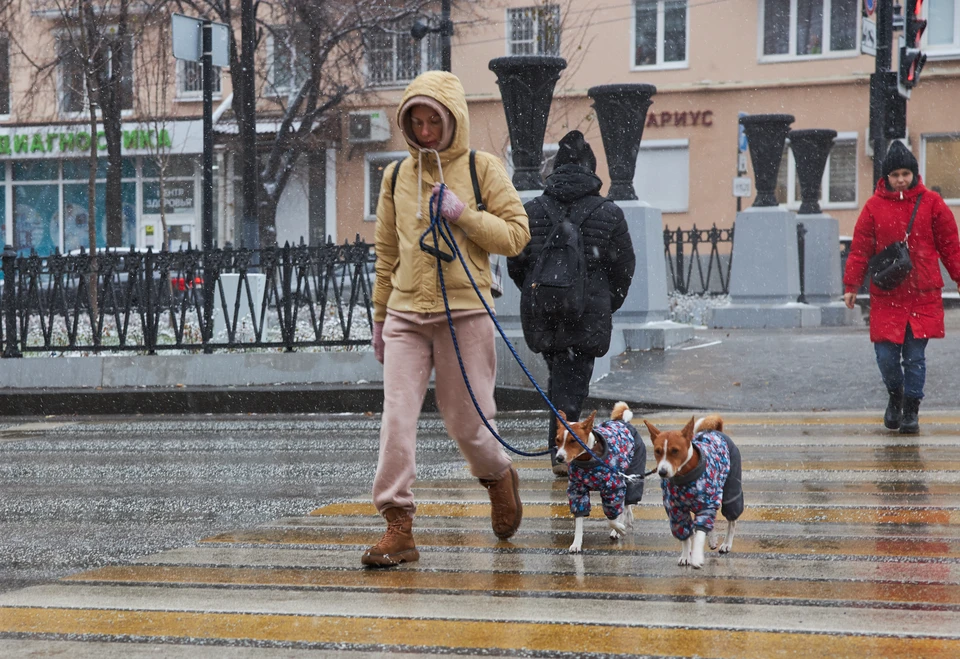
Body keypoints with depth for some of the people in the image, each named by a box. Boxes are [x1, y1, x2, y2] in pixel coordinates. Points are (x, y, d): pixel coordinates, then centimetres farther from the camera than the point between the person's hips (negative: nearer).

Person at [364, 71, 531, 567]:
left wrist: (463, 215, -14)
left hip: (465, 313, -3)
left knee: (465, 423, 4)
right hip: (406, 315, 3)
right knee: (397, 418, -9)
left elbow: (516, 234, -1)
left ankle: (499, 477, 36)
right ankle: (398, 526, -7)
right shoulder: (397, 177, 12)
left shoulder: (482, 169, 3)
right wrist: (380, 316, 20)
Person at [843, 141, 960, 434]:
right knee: (886, 356, 0)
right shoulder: (875, 206, 2)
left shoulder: (931, 203, 3)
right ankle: (895, 397, 28)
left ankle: (911, 410, 15)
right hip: (886, 297, 0)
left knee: (915, 357, 1)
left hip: (923, 296, 0)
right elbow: (860, 249, 5)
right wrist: (851, 286, 2)